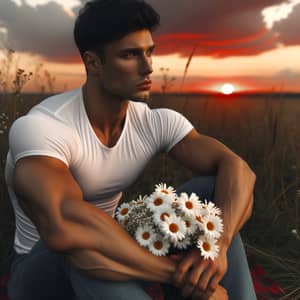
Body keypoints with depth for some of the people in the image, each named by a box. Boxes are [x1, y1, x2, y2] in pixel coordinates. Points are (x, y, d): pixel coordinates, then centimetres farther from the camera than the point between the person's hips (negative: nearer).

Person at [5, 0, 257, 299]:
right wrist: (179, 272, -40)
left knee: (214, 191, -15)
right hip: (42, 272, -3)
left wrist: (218, 244, -40)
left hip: (114, 256, 4)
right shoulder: (40, 128, -30)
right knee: (86, 246, -42)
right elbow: (62, 226, -48)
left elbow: (238, 170, -21)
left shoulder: (157, 122, -13)